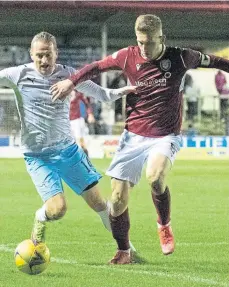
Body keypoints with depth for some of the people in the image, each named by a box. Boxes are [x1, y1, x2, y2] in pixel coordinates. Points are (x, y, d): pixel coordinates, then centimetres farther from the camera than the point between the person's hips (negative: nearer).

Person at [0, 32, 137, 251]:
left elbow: (101, 94, 8)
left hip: (68, 149, 3)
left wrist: (122, 91, -12)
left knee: (97, 202, 1)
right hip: (37, 156, -2)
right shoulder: (19, 75, -8)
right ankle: (40, 220, 16)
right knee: (57, 208, -19)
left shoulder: (68, 75, -1)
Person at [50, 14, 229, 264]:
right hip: (133, 135, 3)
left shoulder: (179, 58, -8)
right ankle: (123, 251, 18)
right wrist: (71, 81, 2)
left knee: (155, 176, -33)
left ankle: (164, 226, -4)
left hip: (165, 136, -3)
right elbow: (97, 66, 11)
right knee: (118, 198, -4)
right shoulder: (128, 57, -4)